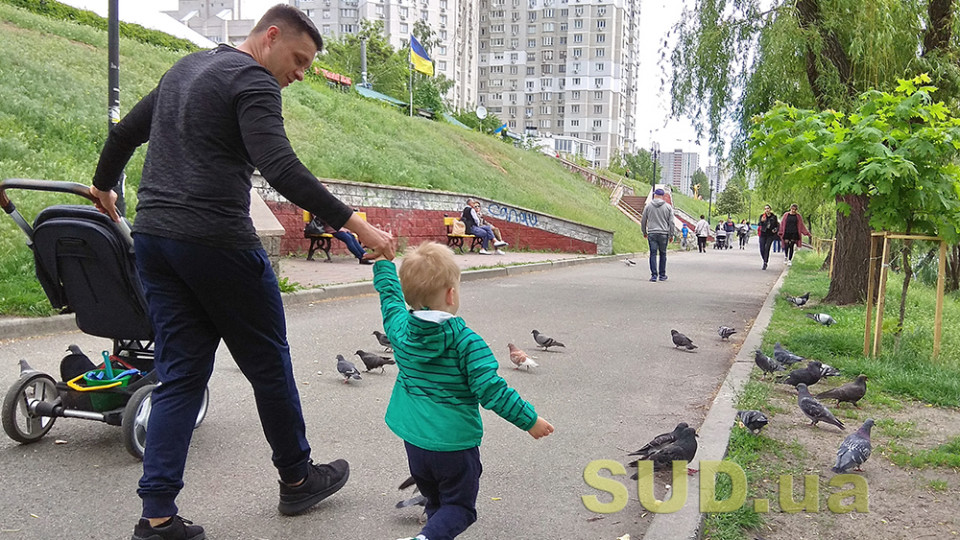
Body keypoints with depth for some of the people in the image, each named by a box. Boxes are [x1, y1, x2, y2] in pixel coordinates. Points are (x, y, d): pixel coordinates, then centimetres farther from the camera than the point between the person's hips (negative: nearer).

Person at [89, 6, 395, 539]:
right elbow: (281, 169, -23)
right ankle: (298, 479, 25)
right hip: (217, 242, -8)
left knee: (180, 374, 10)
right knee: (269, 364, 8)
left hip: (152, 238, 8)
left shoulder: (185, 68, 20)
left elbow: (125, 132, 28)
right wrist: (355, 224, -24)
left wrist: (104, 187, 44)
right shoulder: (253, 81, -8)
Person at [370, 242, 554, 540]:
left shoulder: (399, 327, -3)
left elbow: (389, 294, 17)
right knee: (459, 506, 7)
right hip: (454, 443, -5)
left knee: (434, 499, 24)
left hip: (413, 440, 6)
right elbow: (491, 390, -22)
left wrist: (383, 261, 33)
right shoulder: (466, 341, -20)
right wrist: (530, 420, -11)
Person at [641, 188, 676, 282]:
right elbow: (671, 222, 3)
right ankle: (662, 275, 14)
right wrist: (671, 235, 10)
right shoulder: (668, 206, 3)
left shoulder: (648, 205, 3)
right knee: (663, 254, 9)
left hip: (651, 233, 0)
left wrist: (644, 232, 20)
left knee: (653, 254, 0)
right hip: (663, 234, 0)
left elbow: (643, 221, 8)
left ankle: (654, 275, -5)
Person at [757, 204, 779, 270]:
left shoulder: (774, 216, 4)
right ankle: (765, 261, 24)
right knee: (762, 249, -2)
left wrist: (775, 229, -6)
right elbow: (758, 224, -13)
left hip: (770, 235, -1)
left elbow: (776, 225, 15)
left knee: (767, 248, -14)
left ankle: (765, 264, -11)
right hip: (763, 234, 1)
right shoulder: (762, 216, 2)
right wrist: (762, 221, -35)